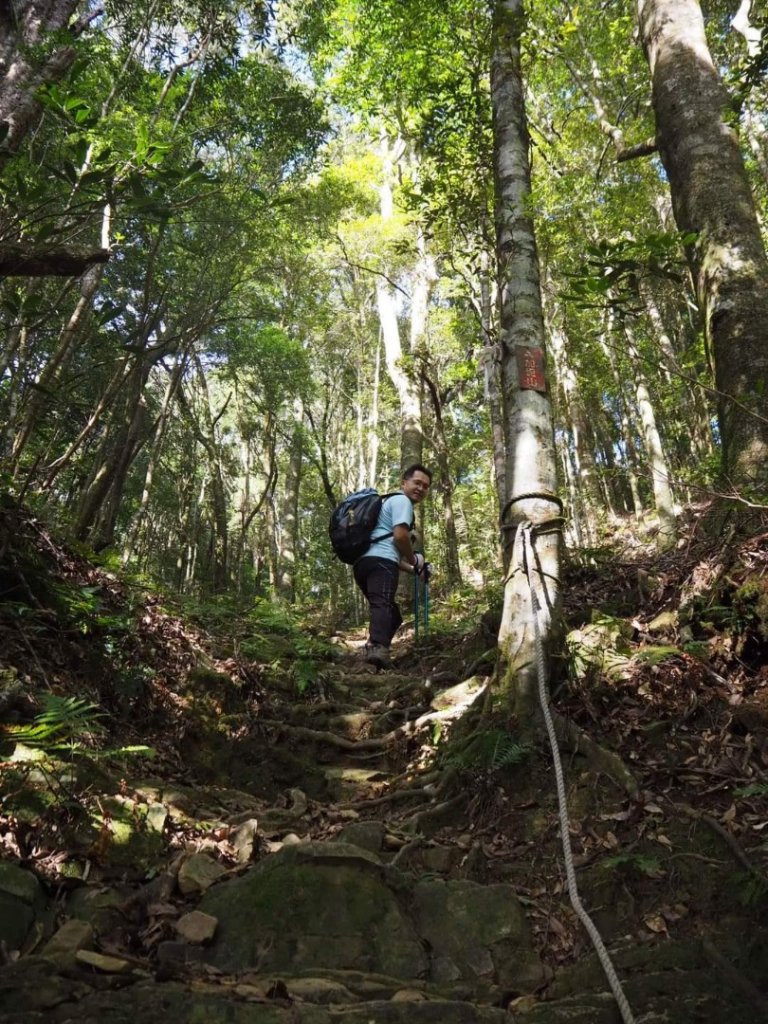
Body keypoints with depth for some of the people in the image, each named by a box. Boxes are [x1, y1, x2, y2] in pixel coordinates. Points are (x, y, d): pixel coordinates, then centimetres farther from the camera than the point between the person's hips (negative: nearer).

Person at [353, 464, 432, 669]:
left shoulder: (391, 502, 38)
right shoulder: (401, 500, 6)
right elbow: (400, 535, -10)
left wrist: (412, 569, 37)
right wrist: (415, 560, 6)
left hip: (364, 562, 10)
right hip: (381, 562, -10)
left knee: (392, 613, 17)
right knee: (383, 605, -29)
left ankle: (373, 649, 3)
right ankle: (378, 647, -51)